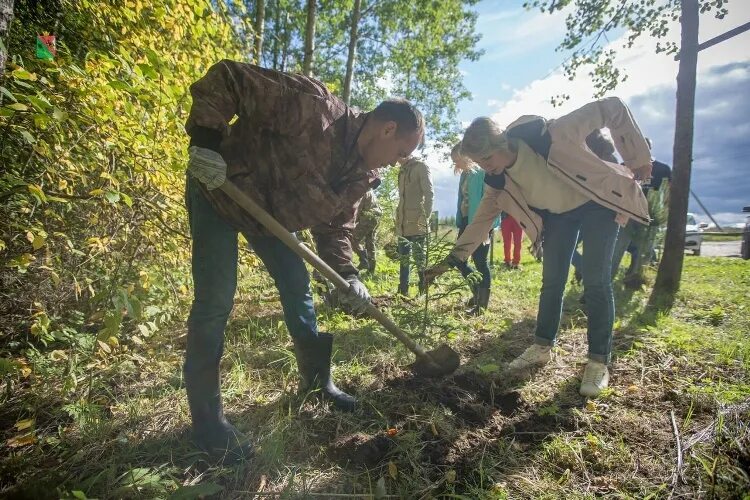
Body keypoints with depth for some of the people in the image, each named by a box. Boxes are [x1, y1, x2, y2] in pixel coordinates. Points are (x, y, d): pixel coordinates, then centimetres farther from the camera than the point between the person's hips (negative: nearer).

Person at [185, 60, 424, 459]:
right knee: (215, 299, -11)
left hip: (270, 208, 8)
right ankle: (206, 420, 4)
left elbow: (334, 226, 2)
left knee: (298, 288, 7)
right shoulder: (314, 106, -29)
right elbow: (227, 77, -25)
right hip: (218, 187, -7)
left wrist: (347, 275, -11)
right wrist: (206, 138, -33)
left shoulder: (360, 176, -6)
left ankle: (317, 379, 25)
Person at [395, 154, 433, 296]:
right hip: (403, 223, 8)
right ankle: (403, 292, 21)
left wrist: (425, 217, -20)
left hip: (417, 223, -8)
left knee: (420, 259, -3)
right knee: (404, 259, 12)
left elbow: (429, 194, -11)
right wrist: (398, 219, 15)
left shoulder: (421, 166, -3)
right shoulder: (402, 170, 18)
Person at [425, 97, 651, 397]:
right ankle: (542, 348, 20)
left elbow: (613, 108, -22)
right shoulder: (497, 181, -17)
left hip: (597, 204, -4)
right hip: (557, 214, 5)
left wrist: (638, 158, -17)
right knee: (551, 281, 4)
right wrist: (452, 259, -10)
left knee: (596, 282, -8)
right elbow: (483, 217, -6)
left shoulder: (552, 136, -34)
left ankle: (599, 361, 5)